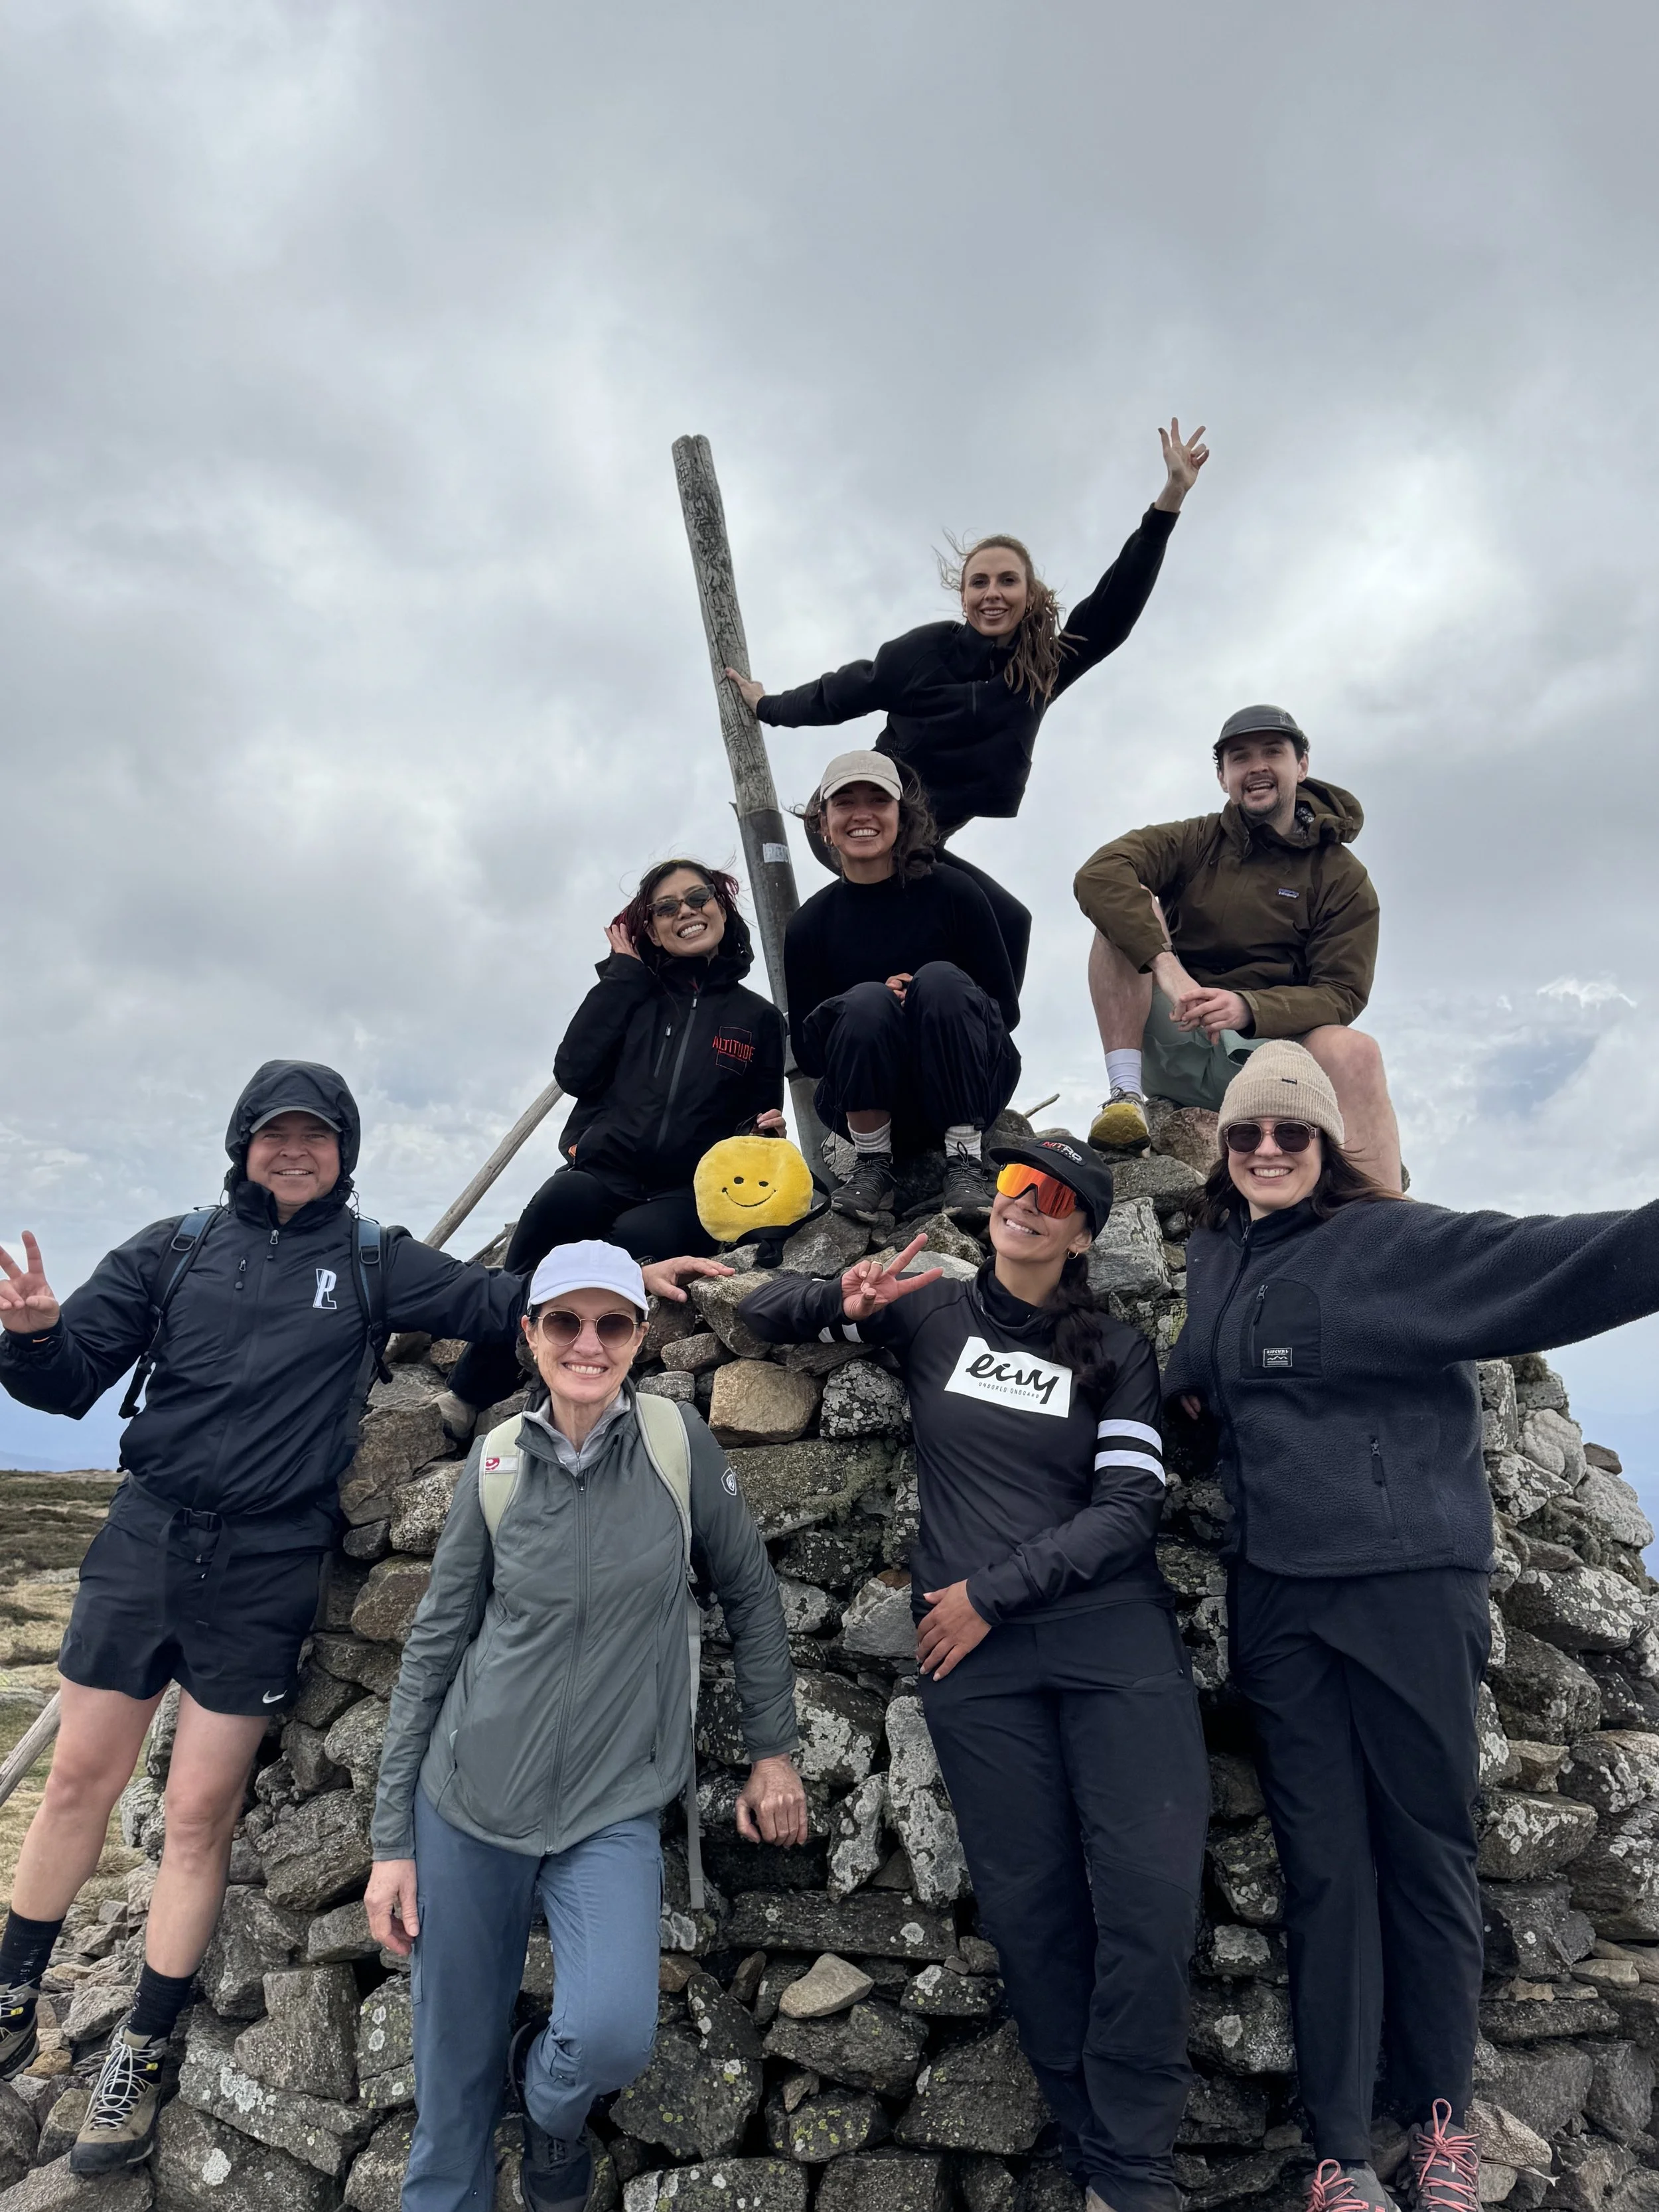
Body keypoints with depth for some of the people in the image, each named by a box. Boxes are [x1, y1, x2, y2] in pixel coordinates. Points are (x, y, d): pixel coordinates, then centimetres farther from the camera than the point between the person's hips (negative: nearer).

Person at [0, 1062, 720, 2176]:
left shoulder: (372, 1263, 0)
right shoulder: (174, 1248, 2)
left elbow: (496, 1299, -6)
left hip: (269, 1570, -1)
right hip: (145, 1538, 1)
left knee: (201, 1813, 7)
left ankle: (142, 2056, 26)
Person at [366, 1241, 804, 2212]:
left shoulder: (677, 1440, -8)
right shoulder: (498, 1460, -4)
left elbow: (751, 1591, 4)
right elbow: (436, 1642, 2)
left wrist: (774, 1749, 6)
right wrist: (394, 1838, 3)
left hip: (615, 1812, -1)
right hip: (470, 1801, 2)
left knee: (615, 2032, -20)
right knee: (454, 2070, 8)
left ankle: (553, 2102, 15)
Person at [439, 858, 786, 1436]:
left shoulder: (758, 1017, 16)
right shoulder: (636, 994, 17)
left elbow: (761, 1121, 22)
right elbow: (573, 1070, 1)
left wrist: (766, 1129, -3)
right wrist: (622, 971, 6)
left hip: (687, 1194, 0)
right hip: (606, 1172, 1)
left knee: (635, 1237, -36)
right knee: (557, 1202, -35)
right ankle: (469, 1393, -29)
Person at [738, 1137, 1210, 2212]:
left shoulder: (1118, 1353, 5)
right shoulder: (932, 1312, 7)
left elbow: (1129, 1507, -4)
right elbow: (767, 1309, 9)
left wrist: (990, 1593, -10)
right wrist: (848, 1301, -13)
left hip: (1116, 1635, 0)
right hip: (973, 1653, 1)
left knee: (1154, 1891, -9)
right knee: (1031, 1903, 5)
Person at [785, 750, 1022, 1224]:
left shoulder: (952, 892, -3)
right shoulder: (810, 924, 1)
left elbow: (1007, 1009, 0)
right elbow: (805, 1052, 0)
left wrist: (934, 1005, -19)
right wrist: (868, 1014, -19)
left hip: (968, 1089, 0)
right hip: (867, 1104, 0)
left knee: (939, 979, -27)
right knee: (866, 1001, -29)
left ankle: (964, 1162, -26)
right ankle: (873, 1166, -18)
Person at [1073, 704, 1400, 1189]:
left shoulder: (1343, 878, 5)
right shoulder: (1196, 841, 6)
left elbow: (1343, 994, -6)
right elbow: (1097, 874, -15)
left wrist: (1248, 1008, -27)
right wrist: (1166, 966, -32)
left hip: (1265, 1047, 0)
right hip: (1170, 1046, 1)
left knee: (1353, 1051, -32)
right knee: (1131, 907, -18)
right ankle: (1125, 1094, -28)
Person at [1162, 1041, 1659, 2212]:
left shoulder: (1393, 1240, -5)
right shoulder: (1213, 1257, 12)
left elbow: (1550, 1262, -17)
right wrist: (1185, 1384, 8)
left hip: (1411, 1583, -4)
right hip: (1278, 1597, 4)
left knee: (1429, 1849, 7)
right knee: (1326, 1863, 9)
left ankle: (1444, 2114, 29)